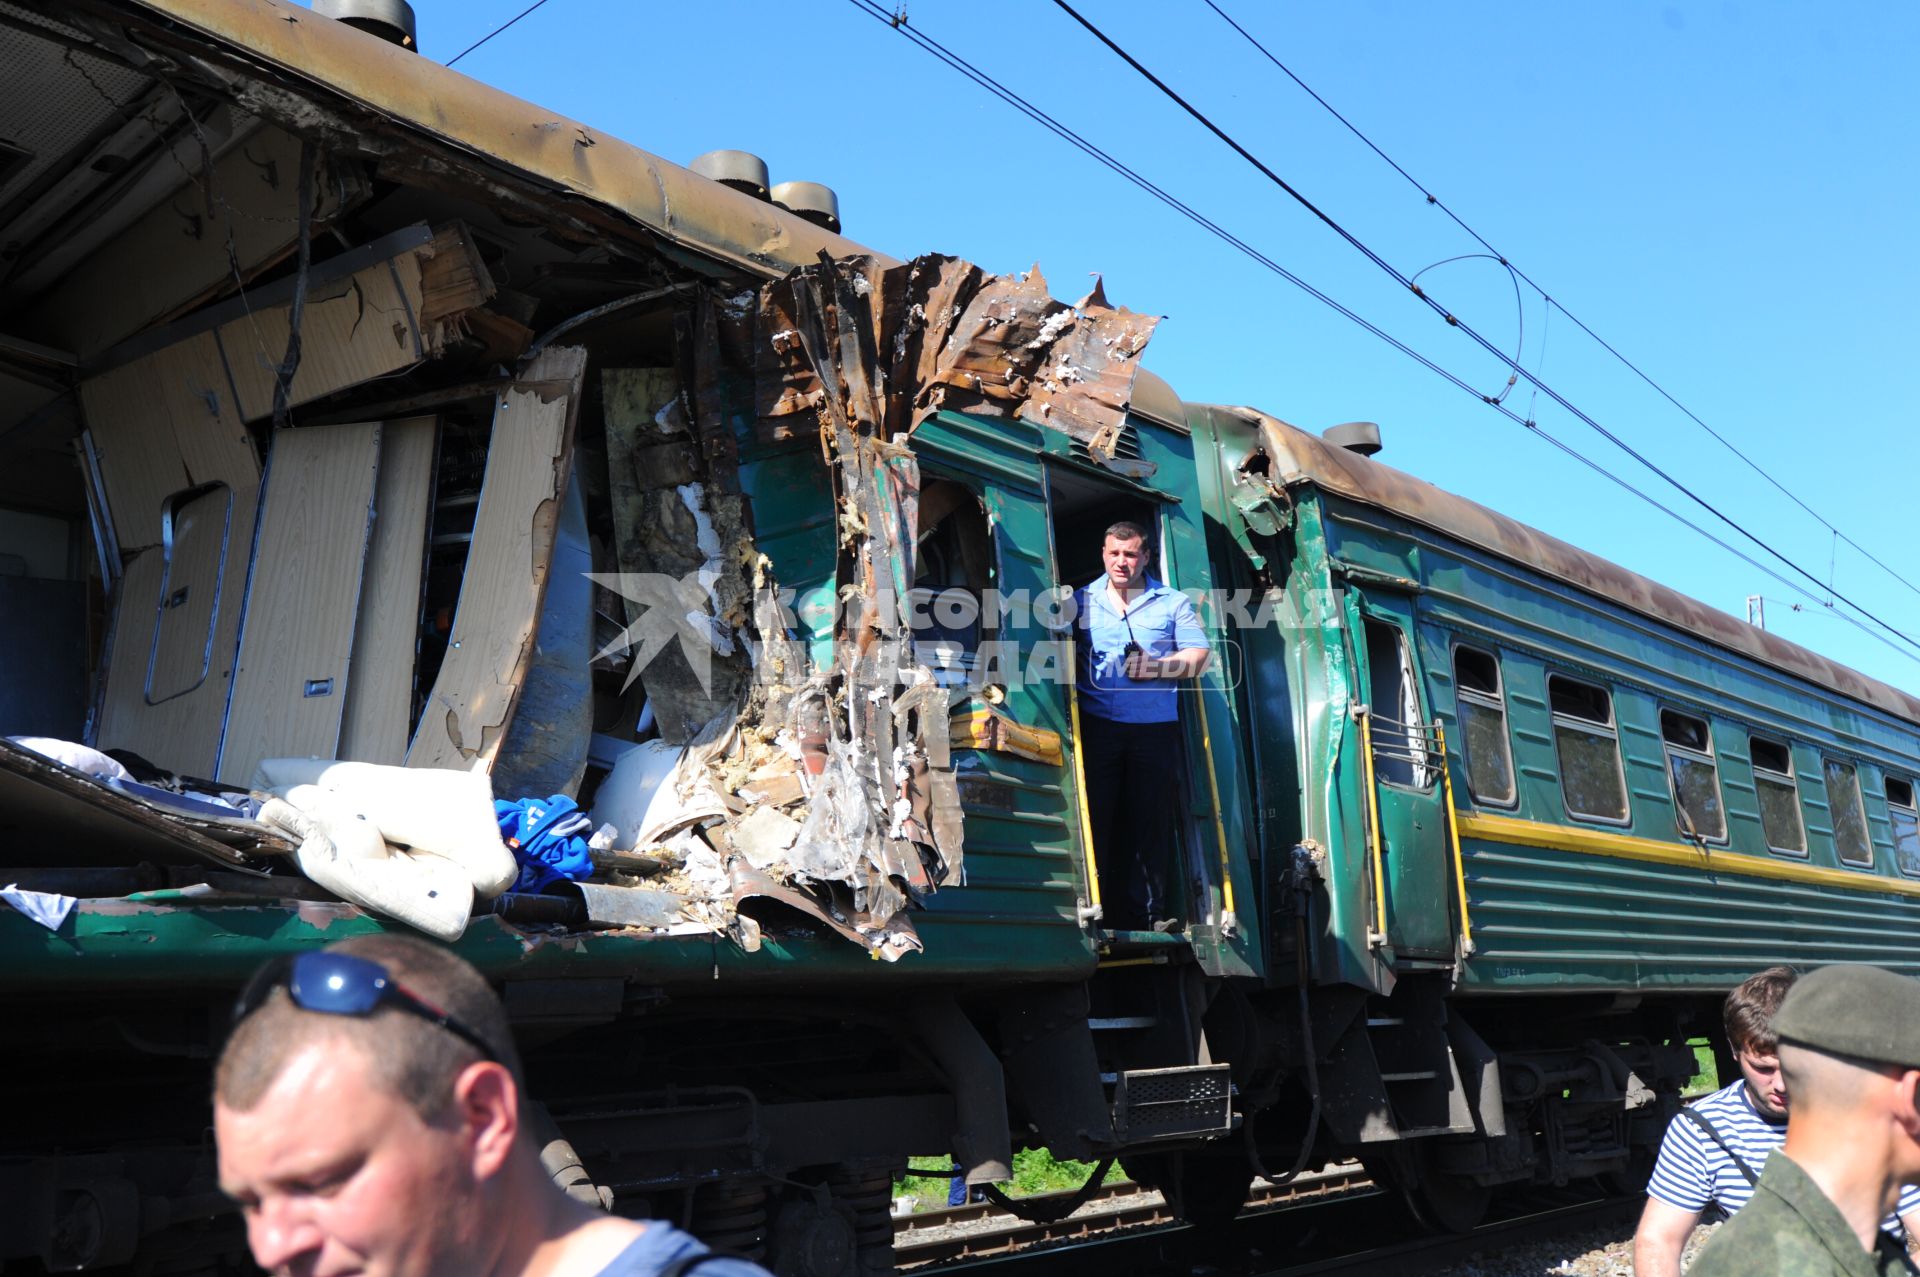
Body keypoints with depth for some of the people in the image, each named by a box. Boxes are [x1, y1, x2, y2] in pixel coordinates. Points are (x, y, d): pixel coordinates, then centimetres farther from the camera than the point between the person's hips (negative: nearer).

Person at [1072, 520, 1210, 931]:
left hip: (1155, 728, 0)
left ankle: (1151, 912, 9)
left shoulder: (1173, 602, 9)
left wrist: (1156, 667, -12)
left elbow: (1198, 656, 3)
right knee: (1095, 819, 1)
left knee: (1150, 821, 3)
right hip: (1097, 725, 0)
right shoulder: (1082, 600, 11)